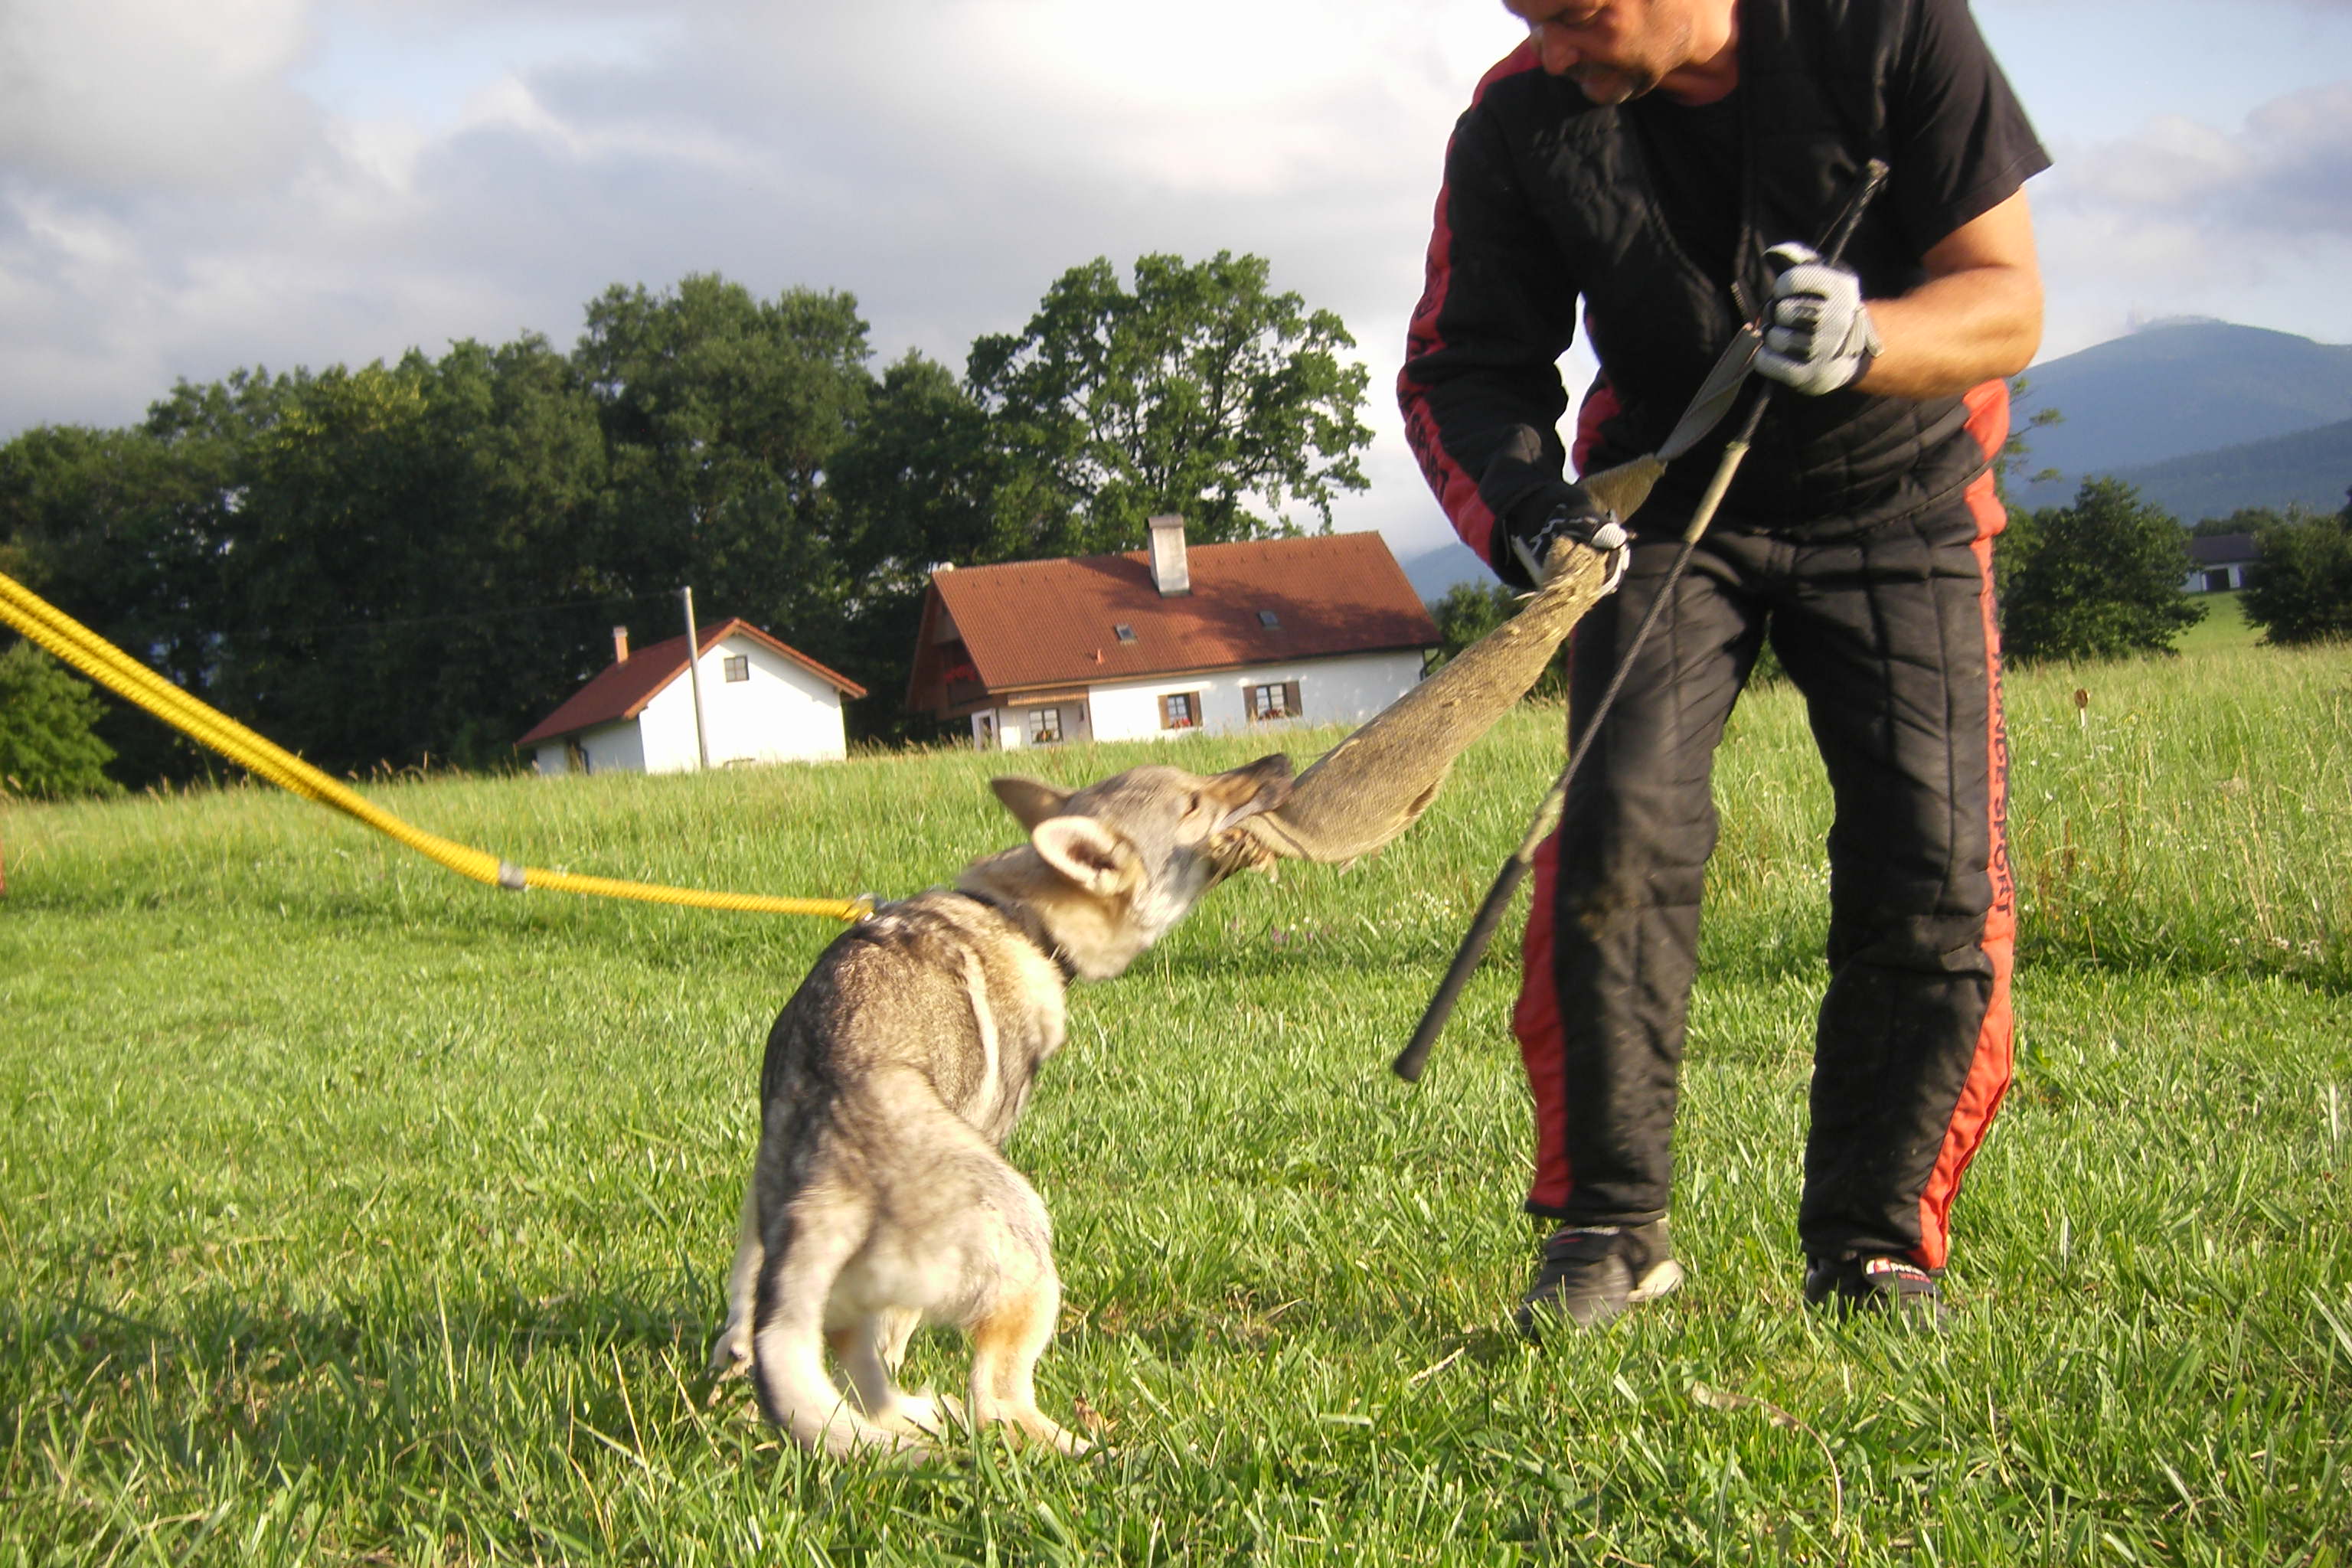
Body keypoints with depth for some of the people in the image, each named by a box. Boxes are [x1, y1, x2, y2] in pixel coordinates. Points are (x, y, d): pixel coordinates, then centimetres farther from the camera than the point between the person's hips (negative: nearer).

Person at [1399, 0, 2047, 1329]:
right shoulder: (1522, 123, -14)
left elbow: (2008, 300, -16)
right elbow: (1464, 368, -4)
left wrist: (1867, 339, -38)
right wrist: (1524, 502, -27)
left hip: (1896, 498, 0)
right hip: (1673, 507, 1)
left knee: (1936, 871, -10)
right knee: (1624, 833, -19)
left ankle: (1873, 1246, 5)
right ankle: (1614, 1225, -6)